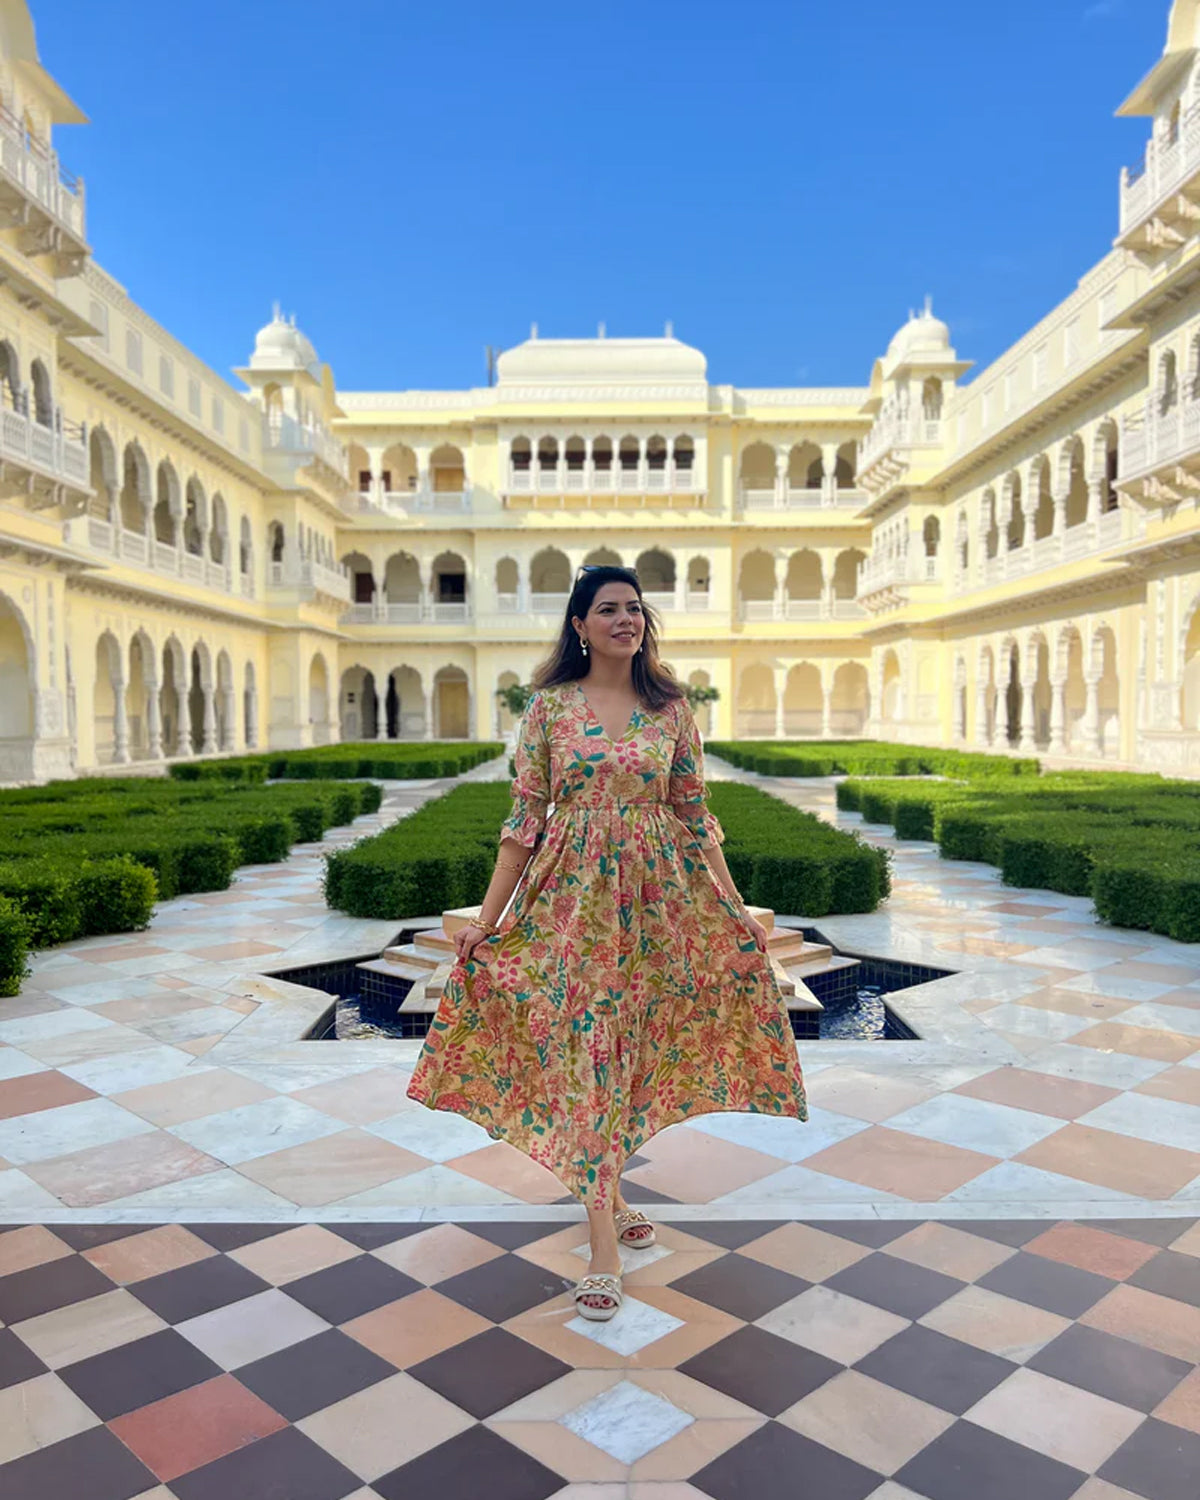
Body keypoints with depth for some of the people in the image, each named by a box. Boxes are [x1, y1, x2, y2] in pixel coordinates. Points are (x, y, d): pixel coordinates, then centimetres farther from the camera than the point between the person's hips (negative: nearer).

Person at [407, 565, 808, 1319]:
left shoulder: (671, 708, 3)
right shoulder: (550, 705, 0)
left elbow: (694, 814, 7)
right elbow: (526, 814, 0)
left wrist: (736, 910, 6)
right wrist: (488, 915, -3)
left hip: (655, 896, 2)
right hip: (571, 895, -2)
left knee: (630, 1045, 10)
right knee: (586, 1051, -4)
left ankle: (607, 1192, 35)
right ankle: (605, 1249, 2)